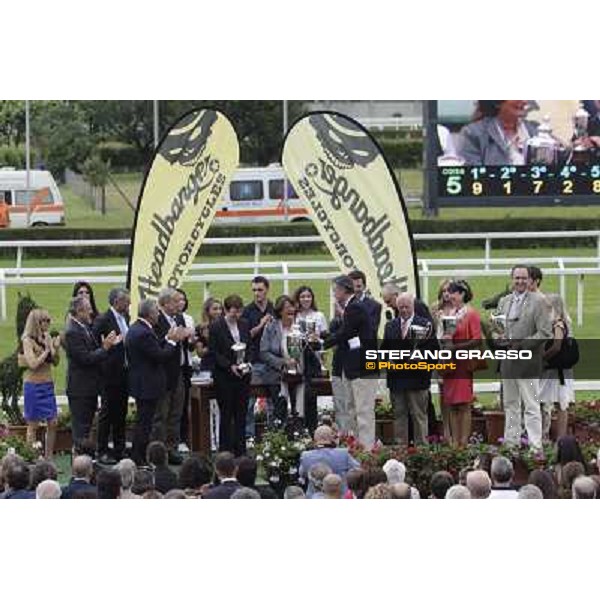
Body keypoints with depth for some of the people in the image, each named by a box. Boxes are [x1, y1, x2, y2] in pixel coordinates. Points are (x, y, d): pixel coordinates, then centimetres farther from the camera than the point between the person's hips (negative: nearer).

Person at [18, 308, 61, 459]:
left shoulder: (46, 338, 5)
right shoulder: (28, 340, -11)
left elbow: (55, 362, 9)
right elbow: (33, 364, -20)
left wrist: (56, 348, -7)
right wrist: (47, 349, -15)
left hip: (48, 384, 6)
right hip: (33, 385, -6)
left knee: (52, 423, 4)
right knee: (33, 425, 1)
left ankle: (49, 457, 12)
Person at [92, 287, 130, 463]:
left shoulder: (125, 318, 10)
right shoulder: (103, 321, -14)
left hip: (124, 374, 7)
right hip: (110, 374, -7)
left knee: (121, 414, 13)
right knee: (107, 414, -1)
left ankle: (119, 449, 20)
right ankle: (102, 452, 4)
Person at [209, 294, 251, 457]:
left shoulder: (244, 325, 9)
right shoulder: (216, 327, -6)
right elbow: (214, 352, -7)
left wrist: (247, 362, -3)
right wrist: (230, 366, -17)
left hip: (242, 376, 4)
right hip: (224, 378, -4)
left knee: (241, 413, 5)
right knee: (226, 415, -1)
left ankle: (240, 450, 9)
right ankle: (225, 451, 3)